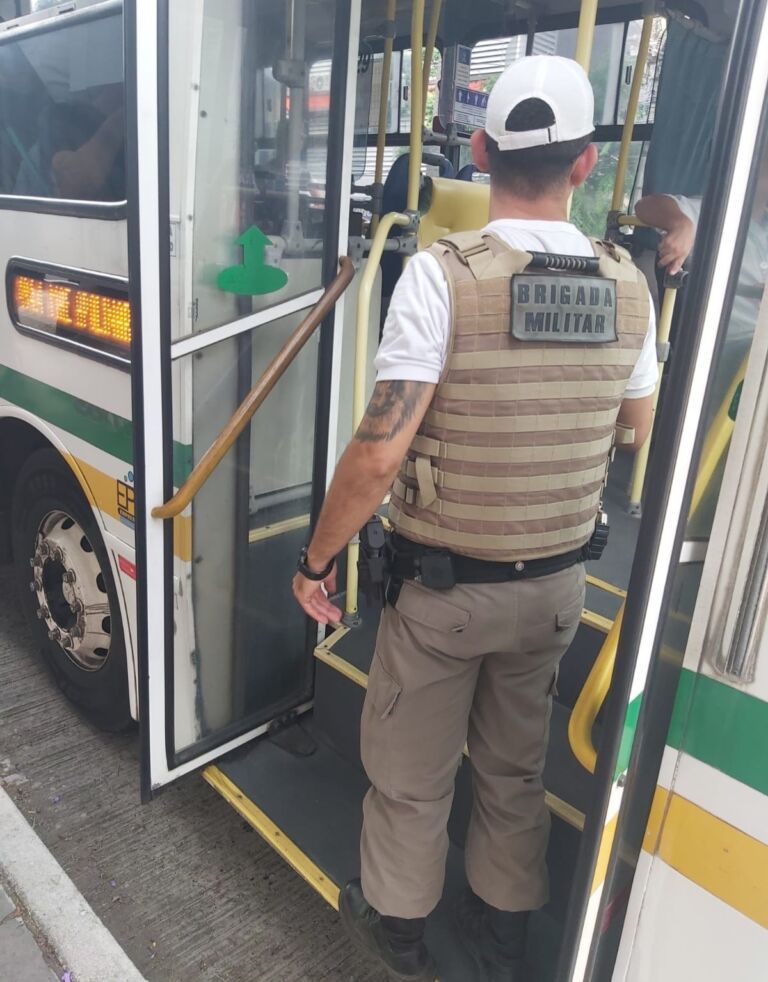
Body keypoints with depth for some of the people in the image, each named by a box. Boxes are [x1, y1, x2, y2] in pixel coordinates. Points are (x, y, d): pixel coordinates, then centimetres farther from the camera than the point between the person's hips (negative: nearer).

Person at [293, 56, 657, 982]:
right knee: (516, 767, 25)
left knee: (410, 771, 19)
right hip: (557, 585, 5)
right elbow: (638, 429, 9)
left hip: (443, 585, -4)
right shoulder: (626, 285, -4)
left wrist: (317, 560, -11)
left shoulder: (443, 273, -20)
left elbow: (378, 453, -25)